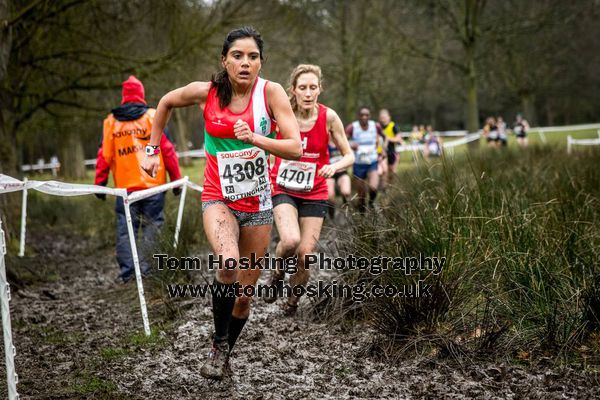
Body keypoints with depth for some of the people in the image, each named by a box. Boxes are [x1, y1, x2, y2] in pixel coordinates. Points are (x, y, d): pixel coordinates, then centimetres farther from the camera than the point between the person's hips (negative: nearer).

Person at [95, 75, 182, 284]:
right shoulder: (153, 116, 1)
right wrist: (177, 178, 4)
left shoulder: (111, 120, 6)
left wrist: (100, 183, 11)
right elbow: (167, 149, -2)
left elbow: (104, 155, 5)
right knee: (152, 228, 5)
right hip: (153, 185, -2)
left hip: (125, 188, 2)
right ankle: (148, 269, 1)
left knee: (125, 230, 6)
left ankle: (126, 272, 3)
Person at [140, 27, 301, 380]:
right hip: (219, 199, -1)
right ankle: (219, 344, -8)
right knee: (228, 264, -31)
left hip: (258, 205, 1)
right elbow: (166, 103, 11)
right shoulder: (206, 92, -9)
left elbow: (296, 148, -18)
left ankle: (225, 354, 35)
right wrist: (153, 150, 14)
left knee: (244, 294, 9)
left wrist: (255, 139, -33)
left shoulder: (271, 92, -12)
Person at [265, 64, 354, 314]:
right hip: (283, 190, -1)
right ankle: (279, 273, 7)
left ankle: (293, 300, 27)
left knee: (304, 255, -3)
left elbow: (349, 155, -2)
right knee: (290, 240, -27)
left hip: (314, 194, 1)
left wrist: (334, 167, -23)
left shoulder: (328, 117, -11)